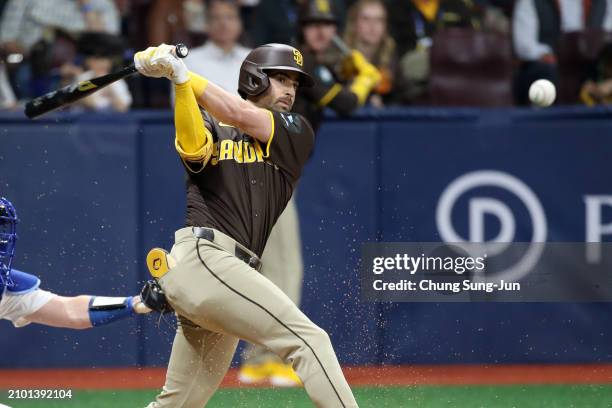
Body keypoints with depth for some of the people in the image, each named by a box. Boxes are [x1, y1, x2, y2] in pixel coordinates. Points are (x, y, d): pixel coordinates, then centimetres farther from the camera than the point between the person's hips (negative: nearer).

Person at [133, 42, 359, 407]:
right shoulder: (213, 129, 11)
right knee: (310, 340, -17)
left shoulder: (298, 133, 18)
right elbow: (193, 147, -14)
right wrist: (180, 79, -24)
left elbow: (240, 116, -1)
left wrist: (181, 72, -4)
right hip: (203, 258, -6)